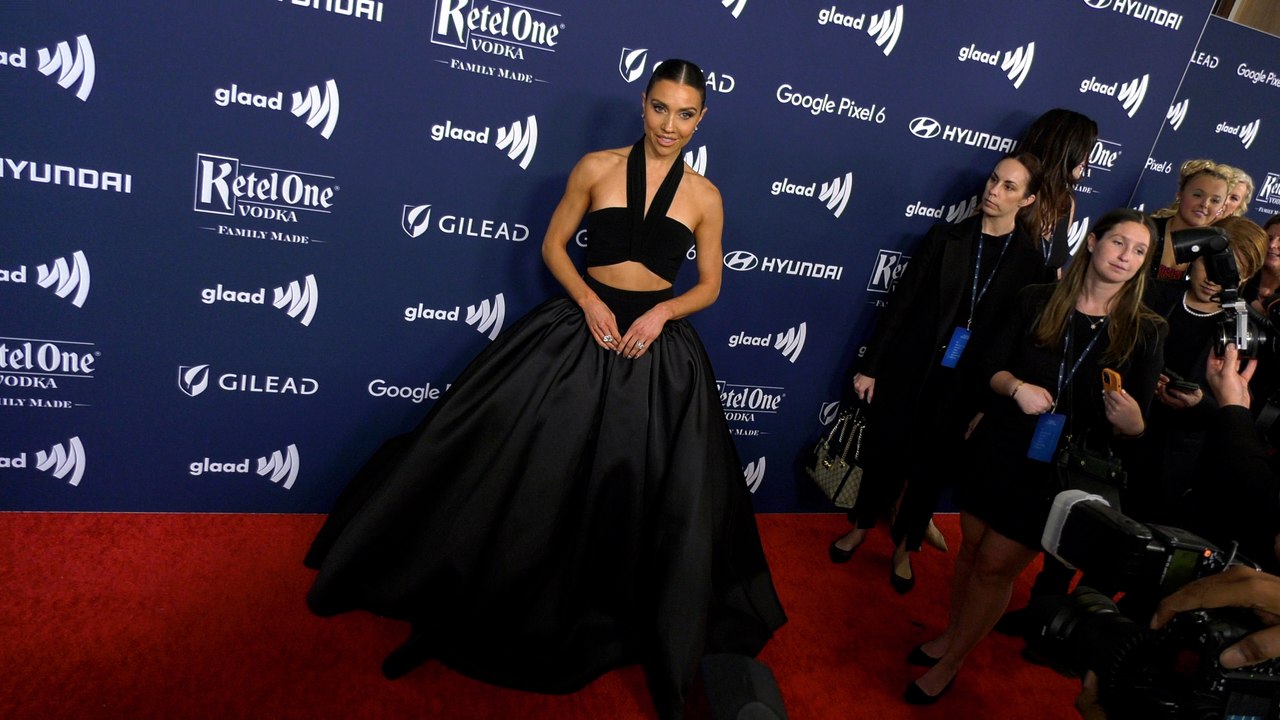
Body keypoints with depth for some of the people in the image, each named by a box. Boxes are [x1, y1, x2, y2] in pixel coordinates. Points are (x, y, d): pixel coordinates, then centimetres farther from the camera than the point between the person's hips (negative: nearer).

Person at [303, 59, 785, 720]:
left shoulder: (704, 195, 3)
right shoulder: (597, 167, 0)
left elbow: (709, 286, 6)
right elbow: (553, 245, 5)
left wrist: (660, 314, -12)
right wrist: (589, 301, -11)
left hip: (659, 350, 1)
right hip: (580, 330, 0)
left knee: (645, 495, 3)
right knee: (530, 472, 4)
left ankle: (620, 618, 26)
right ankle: (475, 605, 26)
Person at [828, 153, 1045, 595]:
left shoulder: (1030, 262, -3)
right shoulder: (947, 236, -3)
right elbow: (902, 301, -4)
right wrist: (871, 366, -5)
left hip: (962, 386, 0)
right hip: (908, 371, 0)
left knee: (931, 467, 14)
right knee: (885, 451, 11)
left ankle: (904, 548, 34)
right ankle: (861, 527, 36)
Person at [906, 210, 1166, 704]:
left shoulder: (1145, 332, -5)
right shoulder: (1037, 300, -2)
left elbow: (1136, 425, -4)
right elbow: (993, 366, 2)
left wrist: (1129, 422, -26)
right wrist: (1016, 387, -19)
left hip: (1058, 472, -2)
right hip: (997, 449, 2)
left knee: (995, 567, 5)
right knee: (972, 547, 14)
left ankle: (950, 663, 24)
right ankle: (952, 633, 39)